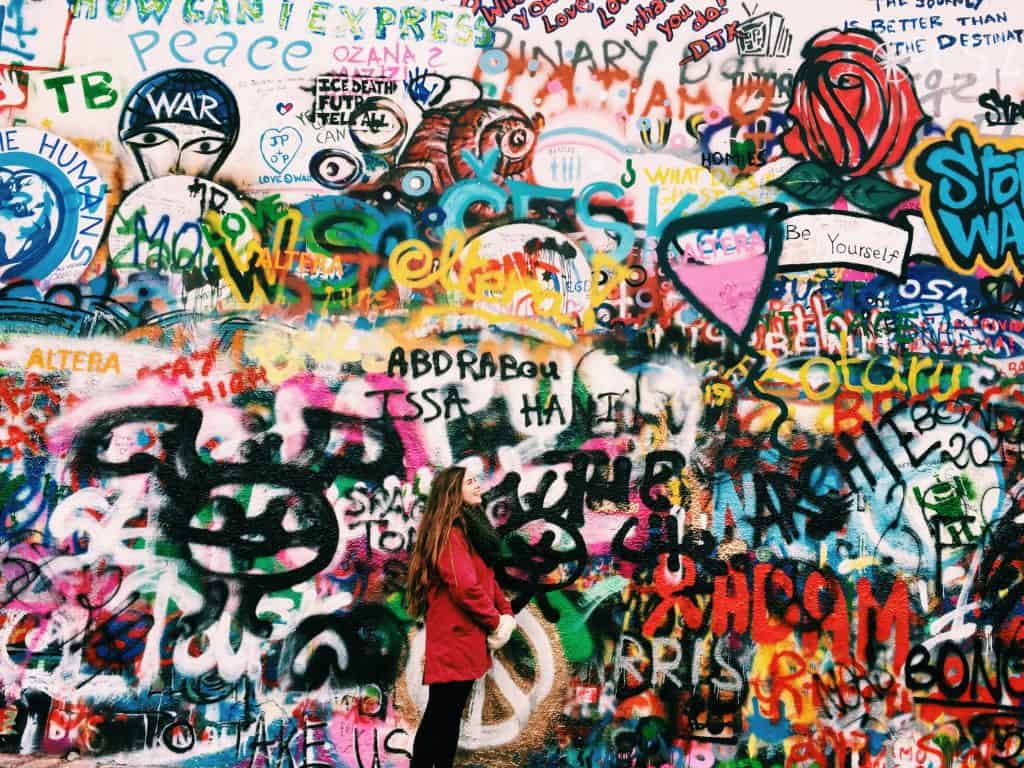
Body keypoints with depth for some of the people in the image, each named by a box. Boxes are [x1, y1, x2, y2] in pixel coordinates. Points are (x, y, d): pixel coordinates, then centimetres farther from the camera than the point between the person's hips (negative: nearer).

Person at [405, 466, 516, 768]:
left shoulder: (471, 528, 17)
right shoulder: (450, 532, -15)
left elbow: (487, 578, 17)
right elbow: (465, 587, -23)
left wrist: (506, 614, 2)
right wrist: (495, 622, -11)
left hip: (465, 639, 10)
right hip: (454, 639, -10)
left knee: (449, 718, 15)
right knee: (439, 720, -4)